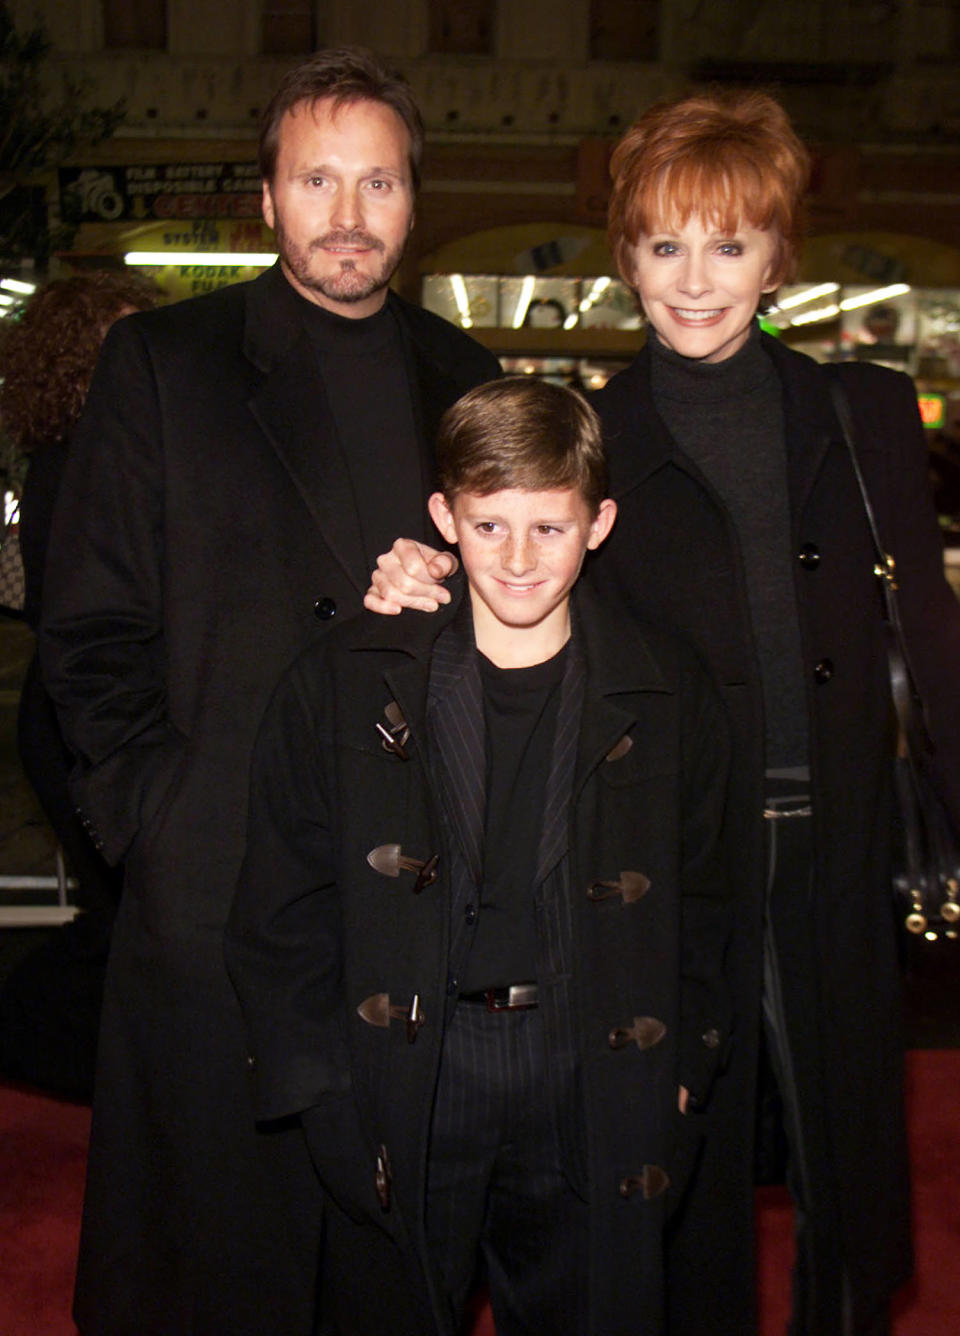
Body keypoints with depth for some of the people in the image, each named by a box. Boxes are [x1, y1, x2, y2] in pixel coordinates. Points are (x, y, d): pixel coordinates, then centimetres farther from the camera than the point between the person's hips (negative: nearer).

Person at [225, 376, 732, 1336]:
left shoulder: (667, 699, 1)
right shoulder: (339, 688, -3)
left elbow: (699, 901, 10)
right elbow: (284, 912, 1)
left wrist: (679, 1073, 4)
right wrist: (321, 1092, -3)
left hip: (591, 1097, 1)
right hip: (396, 1097, -1)